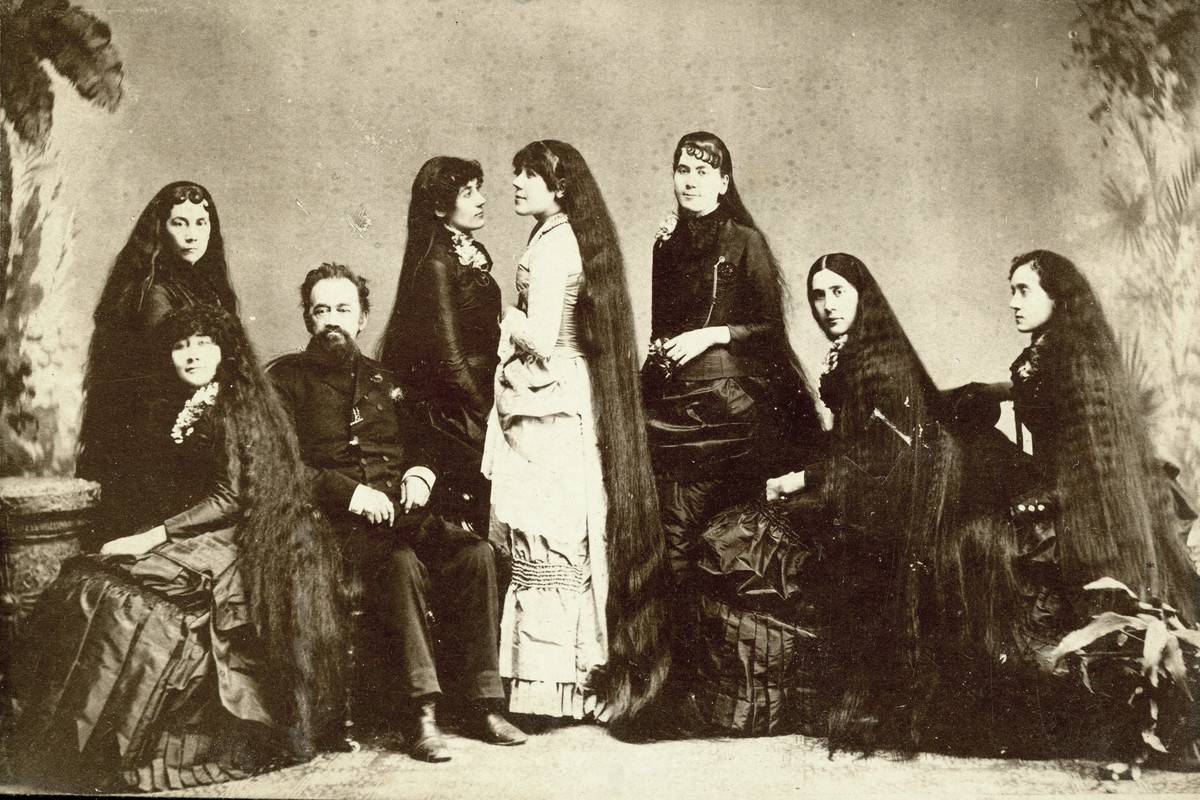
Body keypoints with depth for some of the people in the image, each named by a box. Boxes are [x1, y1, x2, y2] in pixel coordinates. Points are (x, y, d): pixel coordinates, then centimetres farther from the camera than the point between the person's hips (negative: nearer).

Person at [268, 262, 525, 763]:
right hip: (337, 523, -5)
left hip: (401, 513, 5)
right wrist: (349, 491, -14)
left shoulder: (381, 380, 24)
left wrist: (420, 473, 4)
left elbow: (418, 445, 28)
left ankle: (480, 703, -20)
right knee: (402, 564, -35)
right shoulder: (286, 378, 8)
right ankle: (420, 713, -33)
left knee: (476, 553, -22)